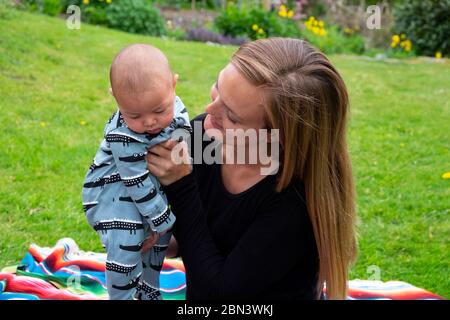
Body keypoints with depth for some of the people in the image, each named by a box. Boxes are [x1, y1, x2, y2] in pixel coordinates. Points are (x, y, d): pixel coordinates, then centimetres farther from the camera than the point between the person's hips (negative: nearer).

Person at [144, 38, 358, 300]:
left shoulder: (300, 200, -29)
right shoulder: (203, 132, -13)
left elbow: (217, 290, -23)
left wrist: (180, 186, -25)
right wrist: (171, 243, -16)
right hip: (196, 291, 5)